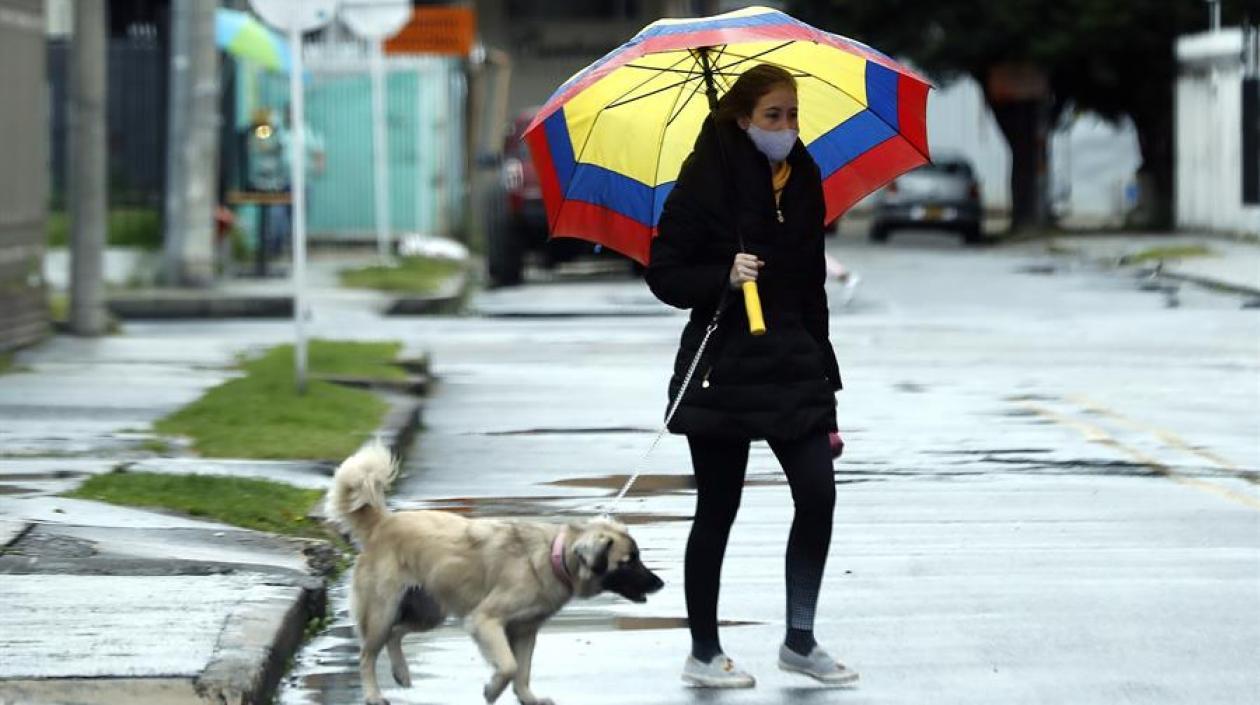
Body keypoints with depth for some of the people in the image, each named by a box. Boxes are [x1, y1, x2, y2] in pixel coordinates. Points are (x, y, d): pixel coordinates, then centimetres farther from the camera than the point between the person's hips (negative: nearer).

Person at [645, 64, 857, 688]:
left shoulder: (801, 181, 8)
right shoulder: (707, 181, -8)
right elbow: (664, 274, -7)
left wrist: (822, 373, 14)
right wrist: (724, 277, -25)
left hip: (792, 365, 5)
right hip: (723, 371, -5)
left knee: (818, 492, -4)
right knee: (718, 511, 2)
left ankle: (799, 641, 9)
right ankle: (703, 654, 13)